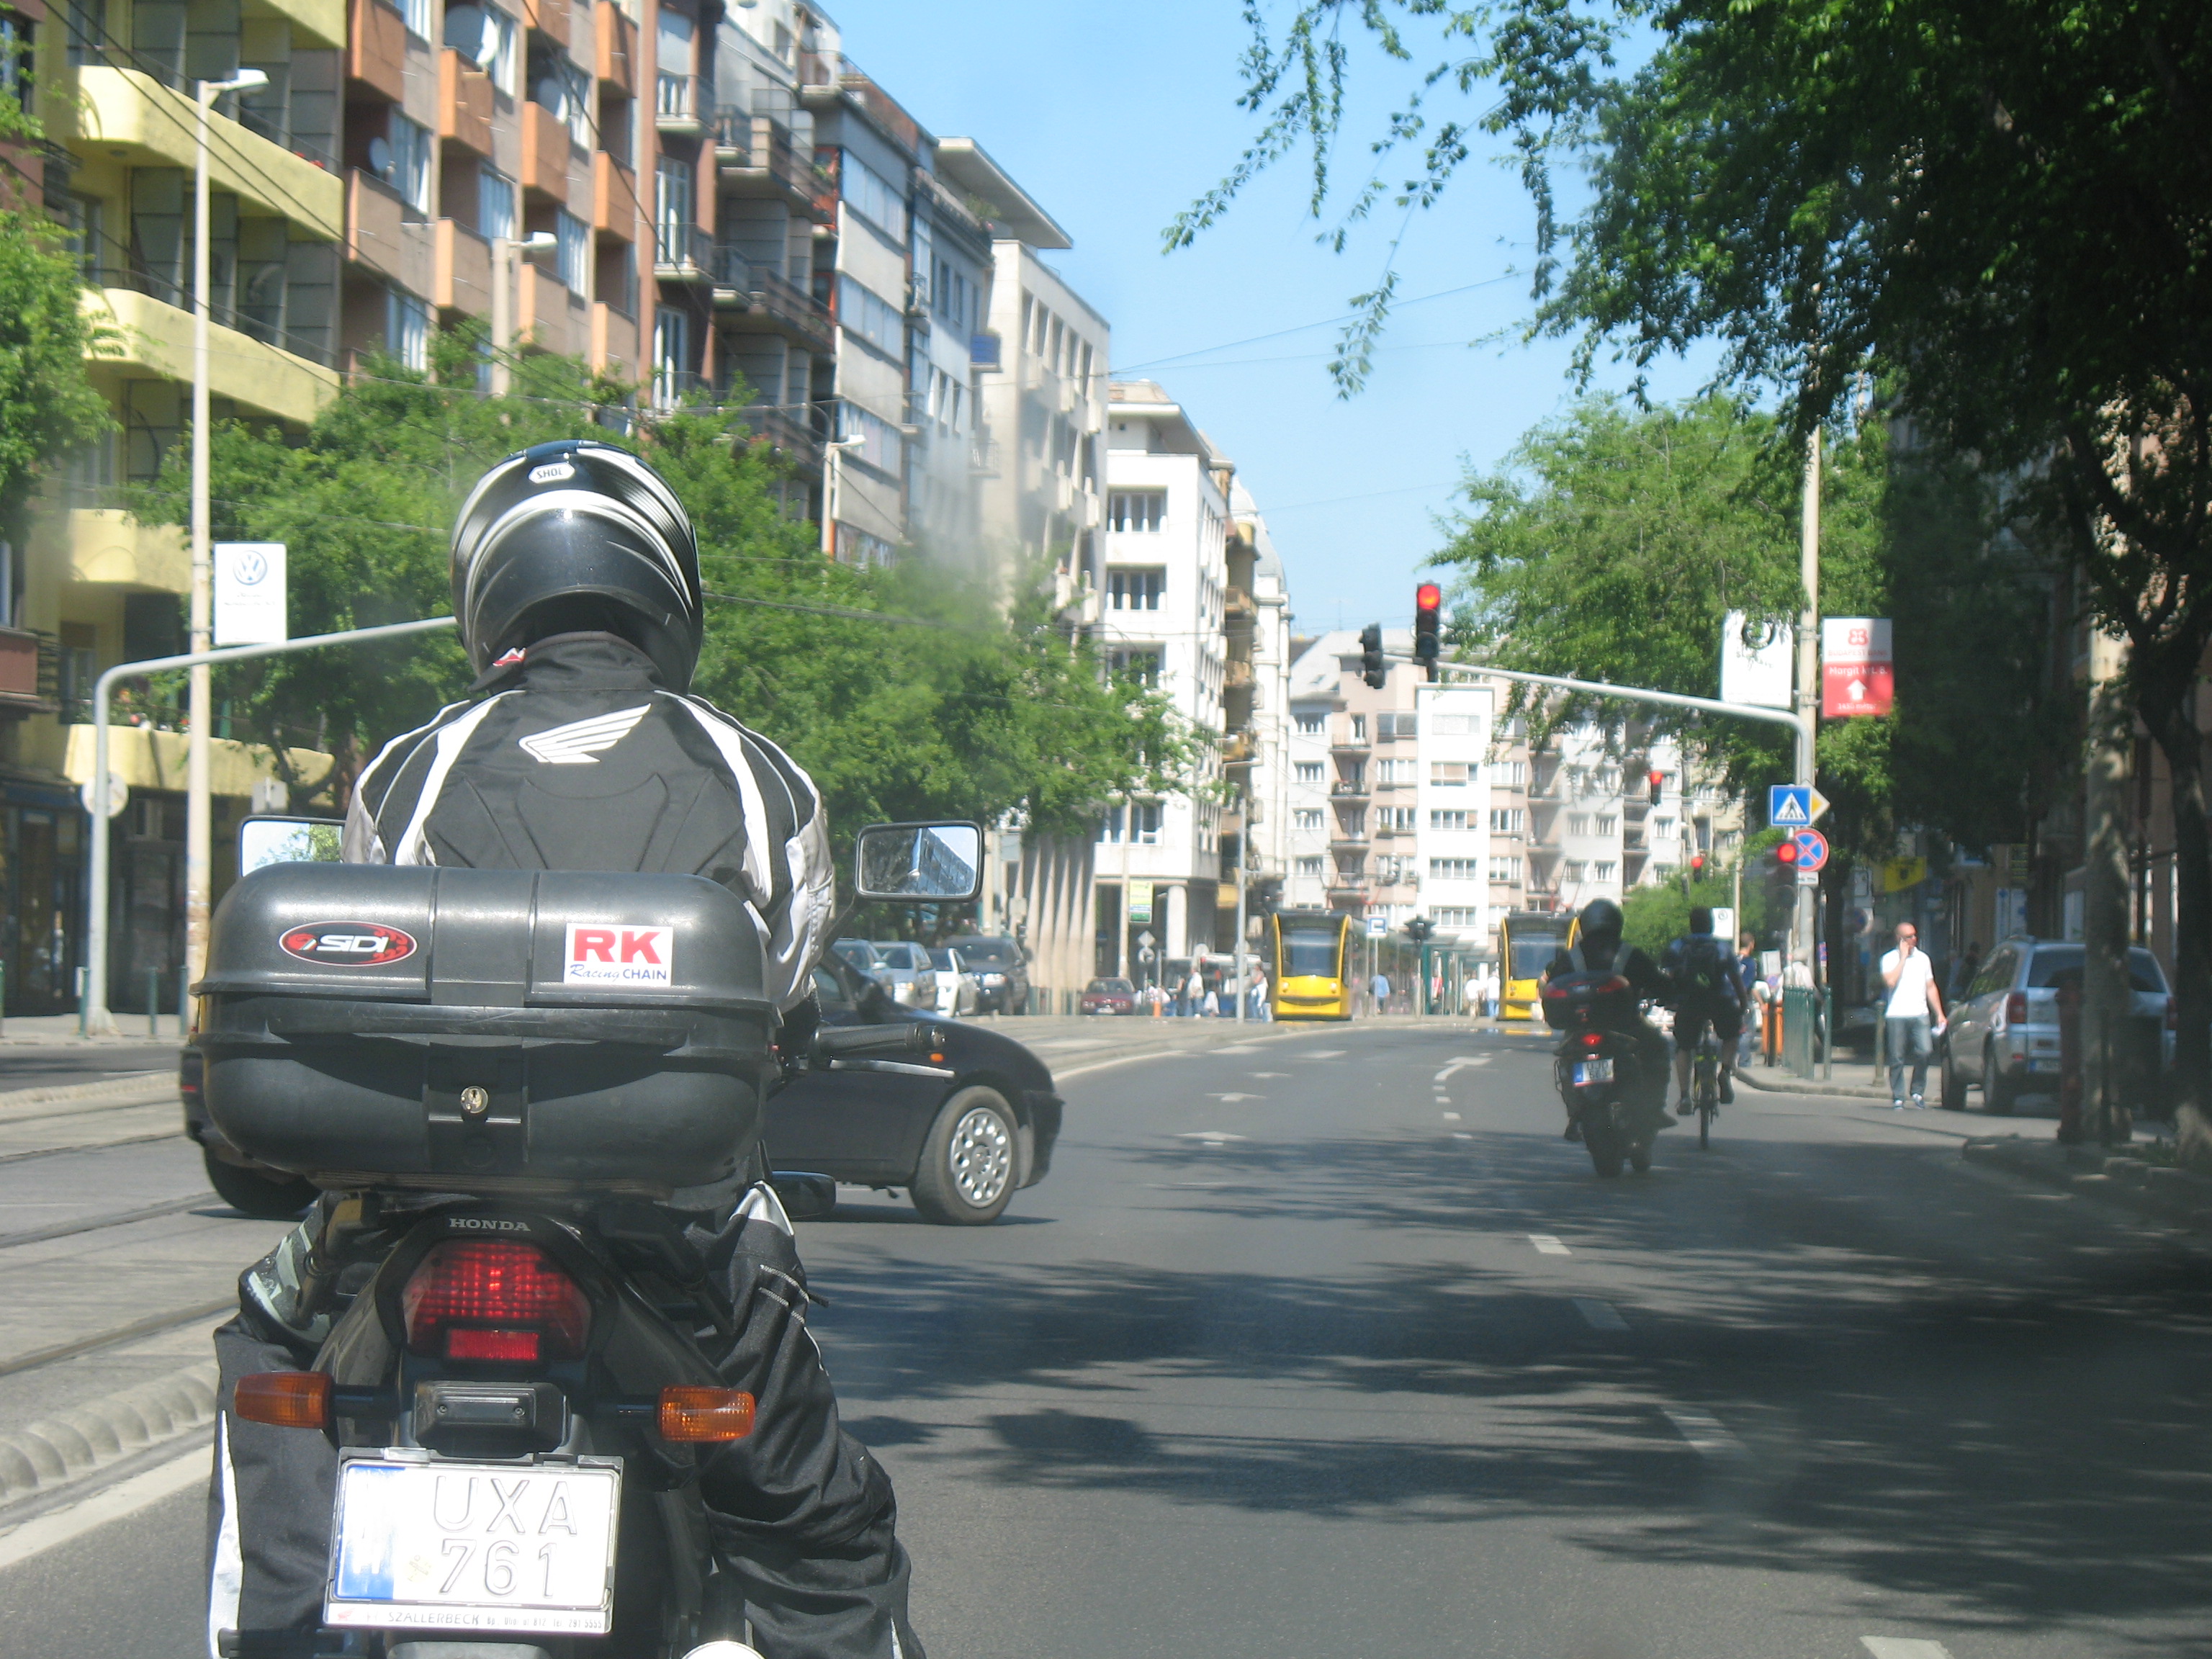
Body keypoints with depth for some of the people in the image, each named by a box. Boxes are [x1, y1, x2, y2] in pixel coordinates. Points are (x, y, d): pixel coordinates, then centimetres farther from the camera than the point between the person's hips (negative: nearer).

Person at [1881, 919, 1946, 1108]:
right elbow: (1890, 981, -16)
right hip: (1896, 1015, -2)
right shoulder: (1889, 959, 2)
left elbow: (1931, 987, 19)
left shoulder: (1923, 958, 15)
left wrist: (1939, 1013, 13)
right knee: (1897, 1058, -2)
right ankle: (1898, 1098, 8)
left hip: (1920, 1015, 3)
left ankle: (1918, 1092, 4)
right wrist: (1903, 957, -9)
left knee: (1924, 1052, -13)